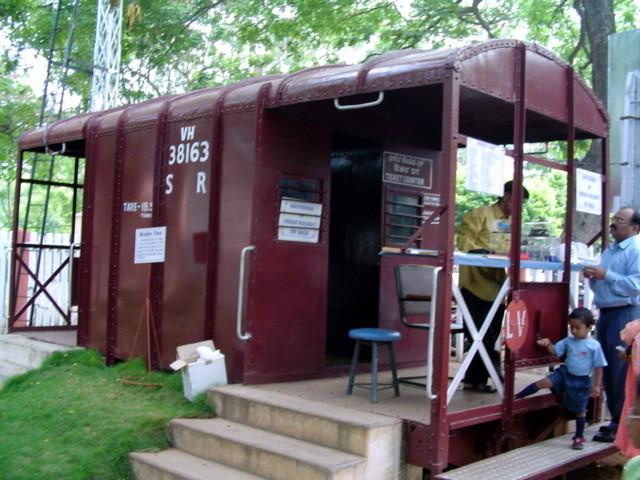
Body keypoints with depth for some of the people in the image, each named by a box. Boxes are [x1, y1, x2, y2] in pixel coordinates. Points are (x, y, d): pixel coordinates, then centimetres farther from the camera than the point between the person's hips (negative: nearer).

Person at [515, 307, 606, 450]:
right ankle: (517, 396, -15)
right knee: (544, 382, -17)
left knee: (580, 410, 10)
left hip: (582, 381, -3)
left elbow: (598, 367, -7)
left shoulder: (594, 346, -13)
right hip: (565, 373, 3)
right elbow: (555, 351, 1)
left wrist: (596, 386, -6)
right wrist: (548, 344, -21)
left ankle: (579, 437, 26)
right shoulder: (568, 341, -2)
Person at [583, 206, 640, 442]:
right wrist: (593, 277, 5)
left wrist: (606, 275, -19)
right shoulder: (610, 250, 19)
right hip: (606, 313, 9)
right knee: (608, 370, 12)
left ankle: (621, 425, 2)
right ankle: (616, 419, 23)